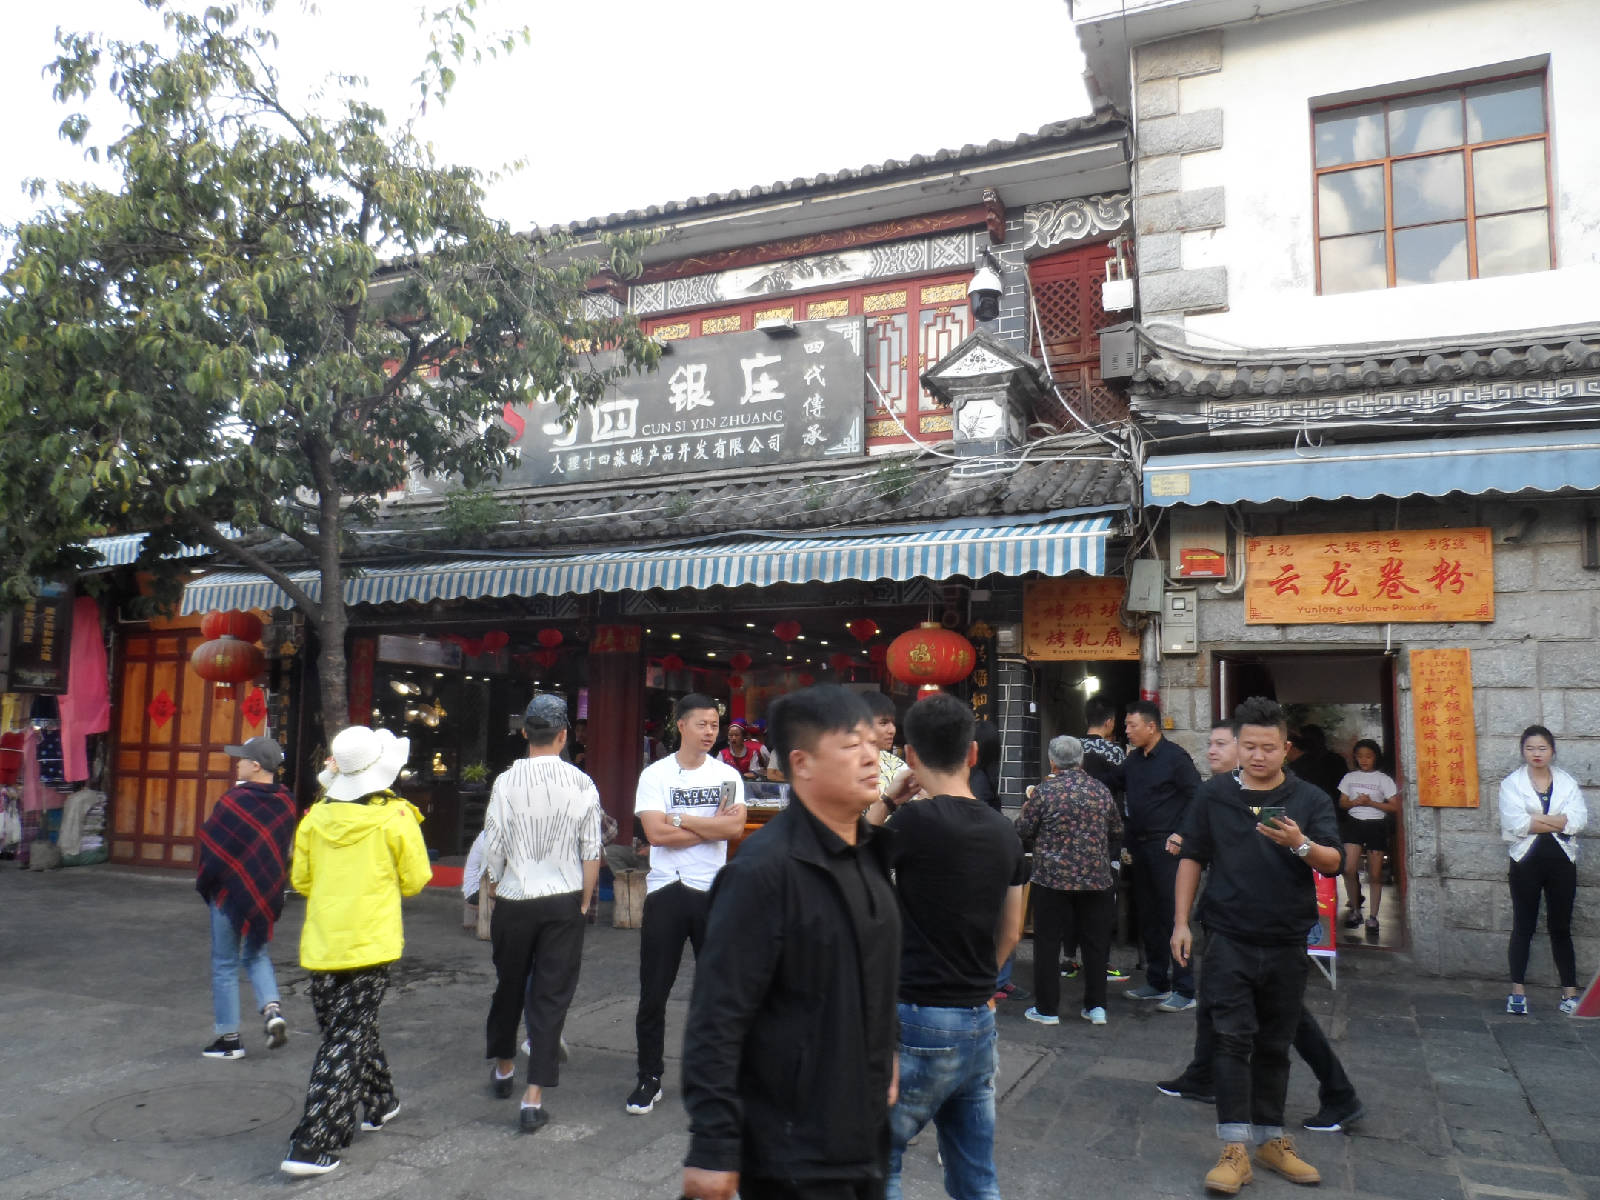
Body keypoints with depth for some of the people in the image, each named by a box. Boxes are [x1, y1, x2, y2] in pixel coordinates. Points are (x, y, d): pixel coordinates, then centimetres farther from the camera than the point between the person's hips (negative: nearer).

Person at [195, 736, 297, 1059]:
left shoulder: (235, 800, -18)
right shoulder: (285, 802, -1)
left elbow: (209, 843, -12)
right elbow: (284, 848, 4)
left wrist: (203, 881, 5)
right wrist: (271, 880, 12)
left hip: (232, 890, -5)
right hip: (266, 893, 5)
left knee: (225, 965, 9)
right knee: (256, 953, 23)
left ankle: (229, 1038, 15)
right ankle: (272, 1010, 4)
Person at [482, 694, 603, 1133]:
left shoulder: (506, 781, -10)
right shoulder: (582, 784, -9)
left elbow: (493, 846, -4)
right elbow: (592, 852, -5)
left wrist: (497, 888, 13)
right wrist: (584, 902, 7)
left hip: (514, 900, 1)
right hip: (564, 902, -1)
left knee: (509, 986, 20)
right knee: (551, 996, 6)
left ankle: (503, 1067, 40)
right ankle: (533, 1098, 7)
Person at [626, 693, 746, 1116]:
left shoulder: (728, 775, 4)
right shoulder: (655, 774, -2)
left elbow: (736, 827, -12)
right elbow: (656, 833, -14)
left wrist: (680, 819, -13)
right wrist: (713, 825, -9)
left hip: (713, 891, 2)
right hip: (666, 891, -1)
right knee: (653, 993, 6)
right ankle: (649, 1079, 21)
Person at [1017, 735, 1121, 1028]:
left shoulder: (1044, 792, -11)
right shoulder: (1101, 790, 1)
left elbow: (1023, 832, -4)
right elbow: (1117, 831, 11)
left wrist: (1027, 809, 15)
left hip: (1053, 879, -3)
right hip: (1097, 879, 3)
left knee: (1048, 943, 6)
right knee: (1095, 942, 14)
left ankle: (1047, 1009, 11)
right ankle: (1096, 1006, 20)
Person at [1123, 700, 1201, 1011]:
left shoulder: (1174, 756, -10)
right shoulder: (1133, 759, 11)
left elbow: (1196, 796, -11)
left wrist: (1181, 835, -16)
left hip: (1167, 848, -8)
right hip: (1140, 846, 8)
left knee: (1173, 916, -5)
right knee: (1148, 916, 13)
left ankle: (1185, 991, 2)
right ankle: (1157, 983, 24)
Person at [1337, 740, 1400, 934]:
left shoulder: (1383, 779, 2)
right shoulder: (1350, 777, 10)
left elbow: (1395, 807, -1)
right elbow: (1342, 803, 12)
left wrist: (1371, 803, -12)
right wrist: (1355, 802, -8)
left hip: (1376, 825, -1)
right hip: (1354, 823, 2)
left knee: (1375, 874, 1)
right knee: (1349, 869, -12)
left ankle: (1372, 916, 12)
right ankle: (1354, 909, 6)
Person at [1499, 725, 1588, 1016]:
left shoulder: (1567, 782, 7)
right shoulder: (1511, 783, 0)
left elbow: (1579, 820, -8)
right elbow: (1515, 824, -13)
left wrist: (1535, 820, -13)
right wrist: (1558, 821, -10)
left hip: (1561, 862, 2)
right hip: (1526, 861, -2)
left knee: (1561, 928, 8)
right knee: (1523, 927, 3)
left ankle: (1570, 993, 15)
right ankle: (1518, 991, 8)